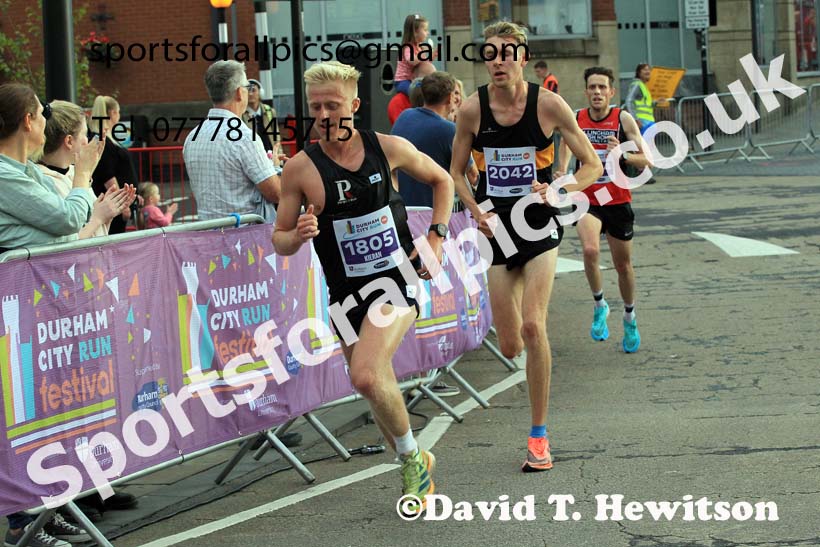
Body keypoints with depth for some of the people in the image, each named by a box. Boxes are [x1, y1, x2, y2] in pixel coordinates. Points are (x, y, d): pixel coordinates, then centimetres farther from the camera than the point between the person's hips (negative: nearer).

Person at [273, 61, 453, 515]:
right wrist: (299, 235, -22)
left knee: (366, 376, -25)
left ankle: (411, 457, -1)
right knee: (375, 387, 11)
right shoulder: (300, 168, -7)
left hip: (395, 278, -3)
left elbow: (442, 180, 13)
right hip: (345, 291, 3)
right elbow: (279, 240, 1)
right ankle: (415, 466, 37)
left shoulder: (389, 148, -6)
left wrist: (435, 238, 3)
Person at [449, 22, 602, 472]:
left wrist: (559, 191, -18)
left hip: (540, 226, -2)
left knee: (533, 326, -19)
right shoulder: (473, 109, -5)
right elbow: (456, 172, 8)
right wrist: (477, 212, -7)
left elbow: (593, 166, -1)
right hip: (497, 229, 2)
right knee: (509, 347, 3)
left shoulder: (548, 105, -10)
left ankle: (539, 436, -7)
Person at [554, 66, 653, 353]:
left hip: (618, 202, 0)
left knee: (623, 264, 12)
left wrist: (623, 155, -30)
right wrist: (563, 170, 3)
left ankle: (630, 318, 36)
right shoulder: (576, 119, -3)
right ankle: (599, 305, -4)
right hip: (587, 200, 0)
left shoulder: (623, 119, -9)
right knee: (590, 250, -28)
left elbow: (646, 160, -10)